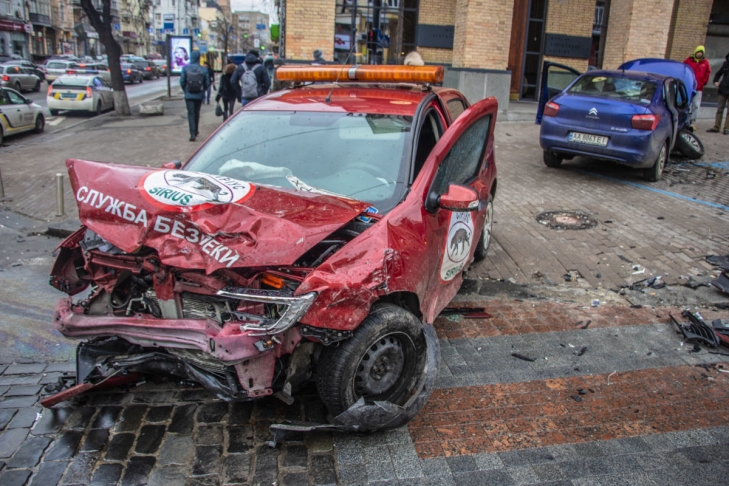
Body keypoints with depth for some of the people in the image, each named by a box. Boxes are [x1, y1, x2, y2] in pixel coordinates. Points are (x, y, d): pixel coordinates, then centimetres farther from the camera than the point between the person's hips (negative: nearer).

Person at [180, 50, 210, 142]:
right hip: (199, 95, 2)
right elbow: (207, 83, -4)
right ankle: (195, 131, 30)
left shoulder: (185, 68, -8)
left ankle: (193, 134, -12)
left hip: (189, 95, -1)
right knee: (197, 113, 17)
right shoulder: (203, 69, -7)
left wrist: (185, 90, 13)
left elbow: (182, 82, -5)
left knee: (191, 113, 0)